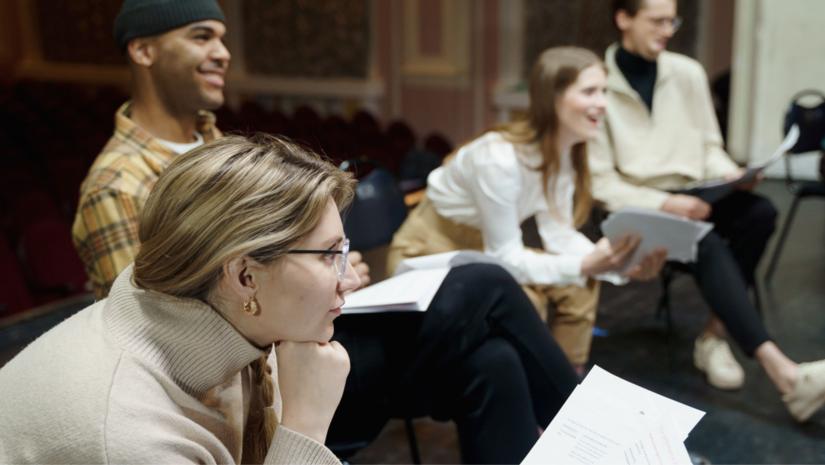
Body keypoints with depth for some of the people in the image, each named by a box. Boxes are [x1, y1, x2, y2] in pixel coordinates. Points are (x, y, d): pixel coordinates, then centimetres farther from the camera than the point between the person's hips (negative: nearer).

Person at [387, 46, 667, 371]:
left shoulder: (563, 150, -7)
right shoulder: (499, 158, -32)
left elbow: (558, 233, -8)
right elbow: (504, 259, -27)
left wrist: (618, 263, -22)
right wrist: (585, 265, -34)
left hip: (480, 251, 8)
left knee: (582, 284, -7)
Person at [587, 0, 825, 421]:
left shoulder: (688, 73, 6)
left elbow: (708, 148, 12)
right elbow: (599, 181, -11)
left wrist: (733, 174, -11)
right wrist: (663, 203, -23)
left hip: (689, 198, 5)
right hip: (637, 209, -5)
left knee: (759, 212, -25)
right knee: (708, 246, -32)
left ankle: (714, 335, -15)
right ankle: (782, 372, -34)